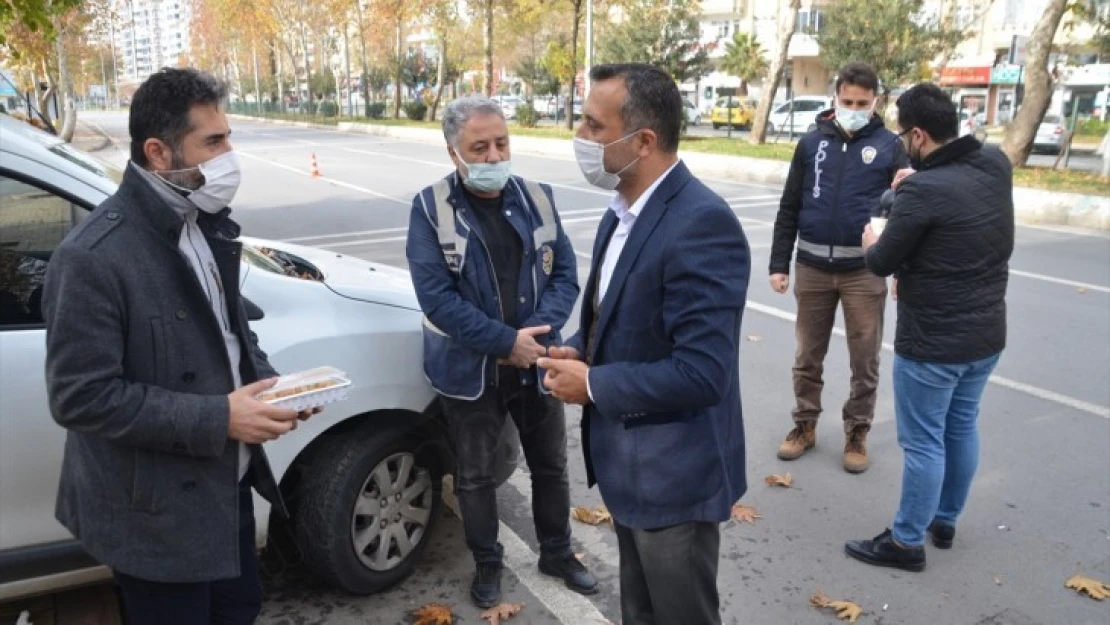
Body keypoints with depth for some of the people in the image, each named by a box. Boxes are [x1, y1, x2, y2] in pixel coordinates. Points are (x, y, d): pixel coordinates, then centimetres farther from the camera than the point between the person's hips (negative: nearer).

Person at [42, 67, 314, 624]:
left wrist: (264, 380, -4)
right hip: (155, 510, -7)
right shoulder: (93, 257, -23)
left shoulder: (206, 222, 2)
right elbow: (80, 397, -23)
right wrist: (217, 418, -25)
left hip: (226, 483, 7)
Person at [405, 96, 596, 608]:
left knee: (551, 467, 18)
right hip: (470, 371, -3)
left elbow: (565, 274, -2)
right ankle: (486, 563, 38)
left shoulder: (537, 198, -1)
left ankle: (557, 553, 41)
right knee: (475, 476, 15)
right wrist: (507, 341, -21)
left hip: (535, 365, 3)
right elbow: (436, 297, -18)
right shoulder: (431, 209, -11)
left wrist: (536, 335, -17)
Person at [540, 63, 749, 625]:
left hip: (674, 473, -9)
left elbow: (701, 371, -31)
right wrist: (577, 350, -4)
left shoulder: (702, 223, -27)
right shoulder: (623, 210, 4)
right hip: (627, 461, 9)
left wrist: (593, 384, -20)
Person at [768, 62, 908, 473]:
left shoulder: (889, 145, -1)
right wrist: (779, 264, 2)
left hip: (864, 270, -1)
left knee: (865, 360, 8)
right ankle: (805, 425, 26)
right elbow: (789, 208, 6)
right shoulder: (812, 143, 4)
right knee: (808, 355, 12)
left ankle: (857, 433, 23)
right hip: (812, 267, 2)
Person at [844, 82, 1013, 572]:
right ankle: (945, 521, 37)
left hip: (932, 343, -8)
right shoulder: (997, 165, -2)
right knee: (962, 429, 20)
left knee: (922, 443, 4)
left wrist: (870, 241, 8)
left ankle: (907, 542, 18)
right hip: (986, 335, 8)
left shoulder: (922, 191, -24)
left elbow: (882, 264, -13)